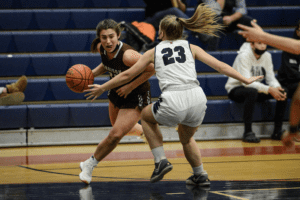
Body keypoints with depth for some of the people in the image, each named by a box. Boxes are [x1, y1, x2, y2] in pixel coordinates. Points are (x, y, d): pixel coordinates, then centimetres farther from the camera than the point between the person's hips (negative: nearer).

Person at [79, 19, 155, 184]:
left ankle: (90, 164, 7)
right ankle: (145, 130, 58)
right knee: (121, 128, 26)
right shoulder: (101, 48, -15)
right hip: (117, 92, 7)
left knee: (115, 135, -12)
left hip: (136, 96, -7)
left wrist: (130, 87, -25)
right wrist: (92, 73, -9)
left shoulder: (127, 55, -36)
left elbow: (152, 68, -29)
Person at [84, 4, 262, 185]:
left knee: (146, 116, 30)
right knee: (186, 138, 33)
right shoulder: (191, 48, 19)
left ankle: (161, 161, 18)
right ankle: (201, 175, 27)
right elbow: (220, 66, 13)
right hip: (197, 99, 3)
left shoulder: (154, 52, 17)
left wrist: (102, 88, 35)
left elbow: (127, 75, 23)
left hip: (173, 103, -3)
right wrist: (245, 80, 20)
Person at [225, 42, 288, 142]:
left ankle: (278, 131, -9)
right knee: (252, 92, -40)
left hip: (256, 88, 7)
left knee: (282, 92, -13)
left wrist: (277, 88, -26)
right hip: (236, 88, -6)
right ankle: (248, 132, -36)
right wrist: (269, 89, -40)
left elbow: (271, 78, -2)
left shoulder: (267, 56, -2)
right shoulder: (244, 56, -21)